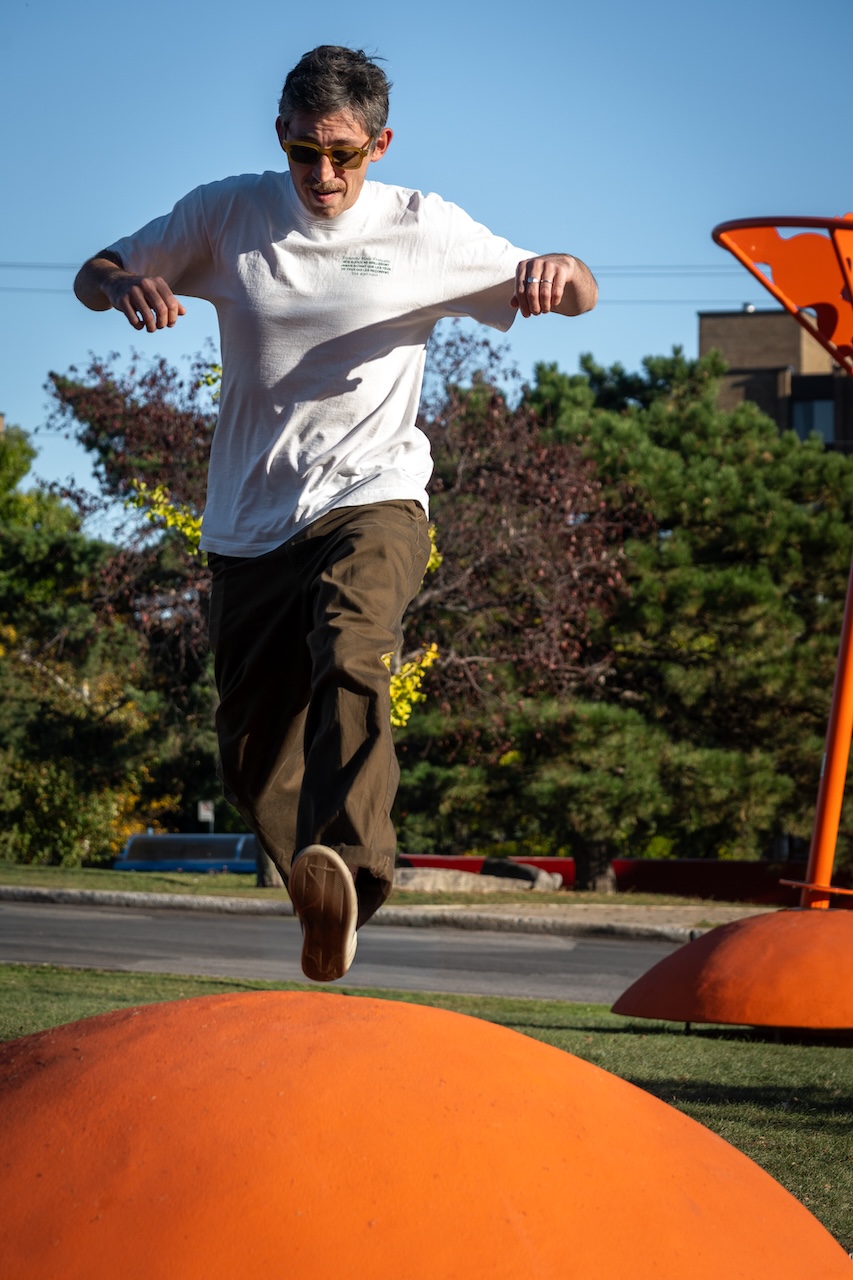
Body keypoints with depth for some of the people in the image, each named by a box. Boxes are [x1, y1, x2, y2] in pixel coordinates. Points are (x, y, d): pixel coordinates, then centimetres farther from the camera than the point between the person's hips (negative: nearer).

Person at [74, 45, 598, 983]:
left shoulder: (424, 231, 3)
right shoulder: (226, 216, 6)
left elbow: (579, 296, 8)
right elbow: (91, 276, 13)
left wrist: (558, 273, -19)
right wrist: (125, 286, -13)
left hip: (370, 497, -3)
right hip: (250, 520, 3)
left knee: (349, 656, -34)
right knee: (253, 763, 3)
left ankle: (347, 869, -52)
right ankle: (328, 909, 23)